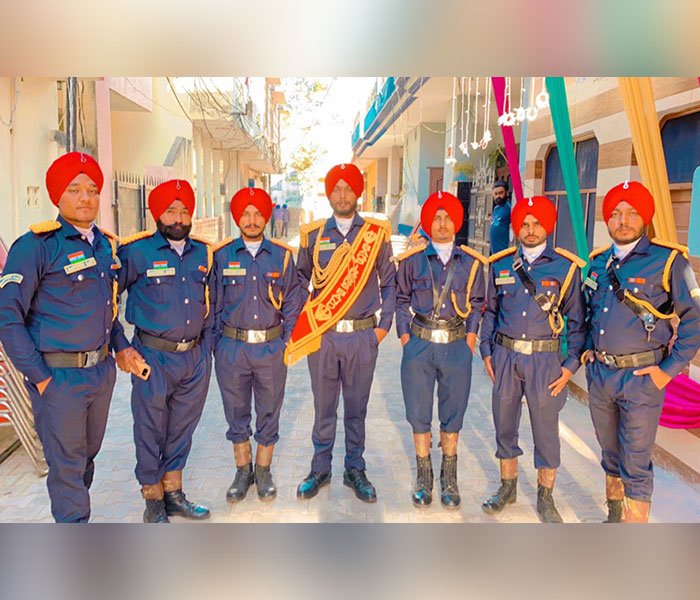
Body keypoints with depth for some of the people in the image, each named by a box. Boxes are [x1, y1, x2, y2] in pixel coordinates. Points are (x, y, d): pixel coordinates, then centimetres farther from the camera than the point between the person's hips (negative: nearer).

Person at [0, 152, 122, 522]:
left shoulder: (105, 244, 8)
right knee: (67, 463, 5)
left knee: (88, 454, 19)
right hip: (59, 376, -6)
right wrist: (39, 377, -15)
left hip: (102, 370, 7)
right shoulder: (37, 245, -13)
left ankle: (73, 513, 40)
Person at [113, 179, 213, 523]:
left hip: (196, 357, 5)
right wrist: (121, 348, -7)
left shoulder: (203, 253, 8)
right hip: (153, 356, -4)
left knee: (182, 430, 16)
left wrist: (207, 345, 12)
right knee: (151, 433, 8)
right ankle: (153, 503, 26)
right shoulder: (137, 251, -8)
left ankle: (174, 495, 32)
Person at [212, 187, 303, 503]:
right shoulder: (221, 255, 0)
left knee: (269, 413, 11)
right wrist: (217, 344, 1)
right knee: (236, 413, 13)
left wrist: (286, 342, 0)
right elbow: (214, 303, 4)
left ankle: (263, 471, 30)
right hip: (232, 347, 0)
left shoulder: (282, 255, 1)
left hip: (271, 347, 0)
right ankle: (243, 471, 31)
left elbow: (292, 303, 6)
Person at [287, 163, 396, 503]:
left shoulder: (377, 233, 2)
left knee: (357, 408, 12)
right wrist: (299, 321, 7)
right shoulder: (313, 234, 4)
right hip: (321, 335, 1)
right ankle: (320, 469, 28)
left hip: (363, 336, 0)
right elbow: (300, 280, 15)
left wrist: (384, 324, 3)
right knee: (323, 407, 11)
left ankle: (355, 470, 28)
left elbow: (388, 282, 8)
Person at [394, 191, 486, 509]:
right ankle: (423, 478, 26)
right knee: (419, 414, 8)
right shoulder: (412, 259, 1)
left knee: (453, 415, 10)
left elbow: (477, 302, 13)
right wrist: (404, 336, 2)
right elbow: (401, 300, 9)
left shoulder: (471, 262, 4)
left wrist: (471, 334, 4)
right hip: (419, 344, 0)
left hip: (457, 346, 1)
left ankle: (449, 479, 27)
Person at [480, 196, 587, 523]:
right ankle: (507, 487, 33)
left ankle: (545, 497, 27)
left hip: (545, 359, -2)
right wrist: (487, 352, 7)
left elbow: (577, 320, 1)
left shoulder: (566, 267, -3)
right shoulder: (500, 265, 5)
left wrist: (571, 364, -4)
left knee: (546, 430, 7)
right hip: (505, 356, 3)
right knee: (504, 425, 13)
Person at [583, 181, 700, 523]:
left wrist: (669, 369, -11)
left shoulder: (668, 261, -9)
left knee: (635, 464, 0)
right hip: (599, 373, 6)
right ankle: (614, 517, 37)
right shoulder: (598, 263, 8)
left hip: (640, 377, -6)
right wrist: (588, 349, 10)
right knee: (611, 454, 19)